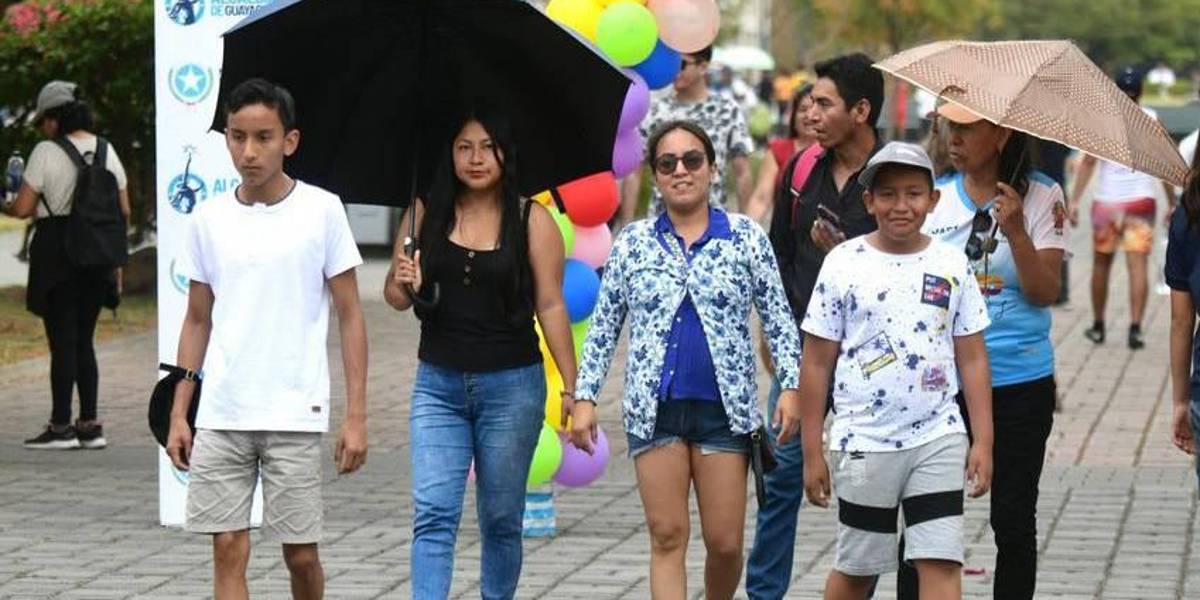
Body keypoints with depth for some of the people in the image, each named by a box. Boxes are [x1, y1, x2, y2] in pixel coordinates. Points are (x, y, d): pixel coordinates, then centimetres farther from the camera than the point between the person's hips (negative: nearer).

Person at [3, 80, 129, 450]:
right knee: (83, 340, 13)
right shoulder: (106, 151, 8)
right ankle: (90, 425, 11)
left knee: (62, 341, -2)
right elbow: (124, 210, 9)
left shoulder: (47, 152, -10)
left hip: (57, 256, -5)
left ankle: (61, 426, 0)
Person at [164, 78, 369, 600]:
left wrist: (356, 417, -5)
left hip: (295, 415, -2)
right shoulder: (208, 218, 6)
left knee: (301, 554, 4)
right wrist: (179, 414, 9)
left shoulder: (322, 210, -2)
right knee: (228, 550, -1)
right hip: (220, 416, 2)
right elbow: (197, 321, 14)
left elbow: (350, 317, 0)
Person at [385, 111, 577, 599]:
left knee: (501, 518, 9)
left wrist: (572, 388, -7)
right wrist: (405, 286, -13)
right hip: (438, 385, 2)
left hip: (511, 386, -1)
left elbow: (551, 306, -3)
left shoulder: (532, 220, -3)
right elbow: (393, 296, 10)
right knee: (433, 514, -9)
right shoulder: (426, 213, 4)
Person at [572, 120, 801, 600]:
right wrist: (585, 397, 4)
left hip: (724, 407, -1)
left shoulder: (746, 237, 3)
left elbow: (778, 320, 5)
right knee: (667, 537, -2)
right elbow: (603, 328, 10)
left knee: (725, 543, 1)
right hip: (655, 410, 1)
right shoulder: (633, 242, 6)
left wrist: (790, 387, -5)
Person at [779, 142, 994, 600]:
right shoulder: (844, 263, -3)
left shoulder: (952, 265, 4)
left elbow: (972, 359, 8)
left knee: (941, 563, -6)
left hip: (939, 439, 1)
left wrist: (982, 441, 3)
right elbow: (817, 363, 0)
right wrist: (812, 452, 0)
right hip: (864, 441, -1)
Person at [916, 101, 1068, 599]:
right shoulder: (934, 195, 5)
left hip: (1019, 384, -2)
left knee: (1014, 521, 8)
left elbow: (1045, 293, -8)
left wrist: (1016, 232, -21)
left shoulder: (1042, 197, -3)